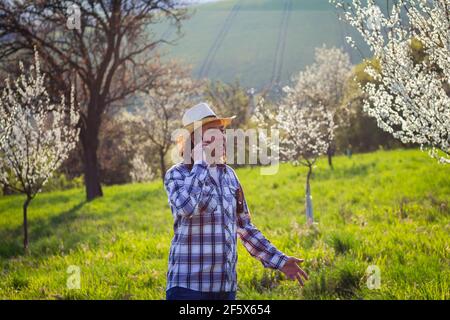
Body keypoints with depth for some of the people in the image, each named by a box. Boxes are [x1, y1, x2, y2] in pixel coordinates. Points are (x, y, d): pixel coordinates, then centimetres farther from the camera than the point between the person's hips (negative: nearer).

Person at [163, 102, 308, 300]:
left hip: (226, 287, 6)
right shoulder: (176, 174, -4)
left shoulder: (229, 175, 12)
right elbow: (186, 207, -27)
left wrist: (279, 261, 16)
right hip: (188, 286, -6)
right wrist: (201, 161, -15)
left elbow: (244, 227, 20)